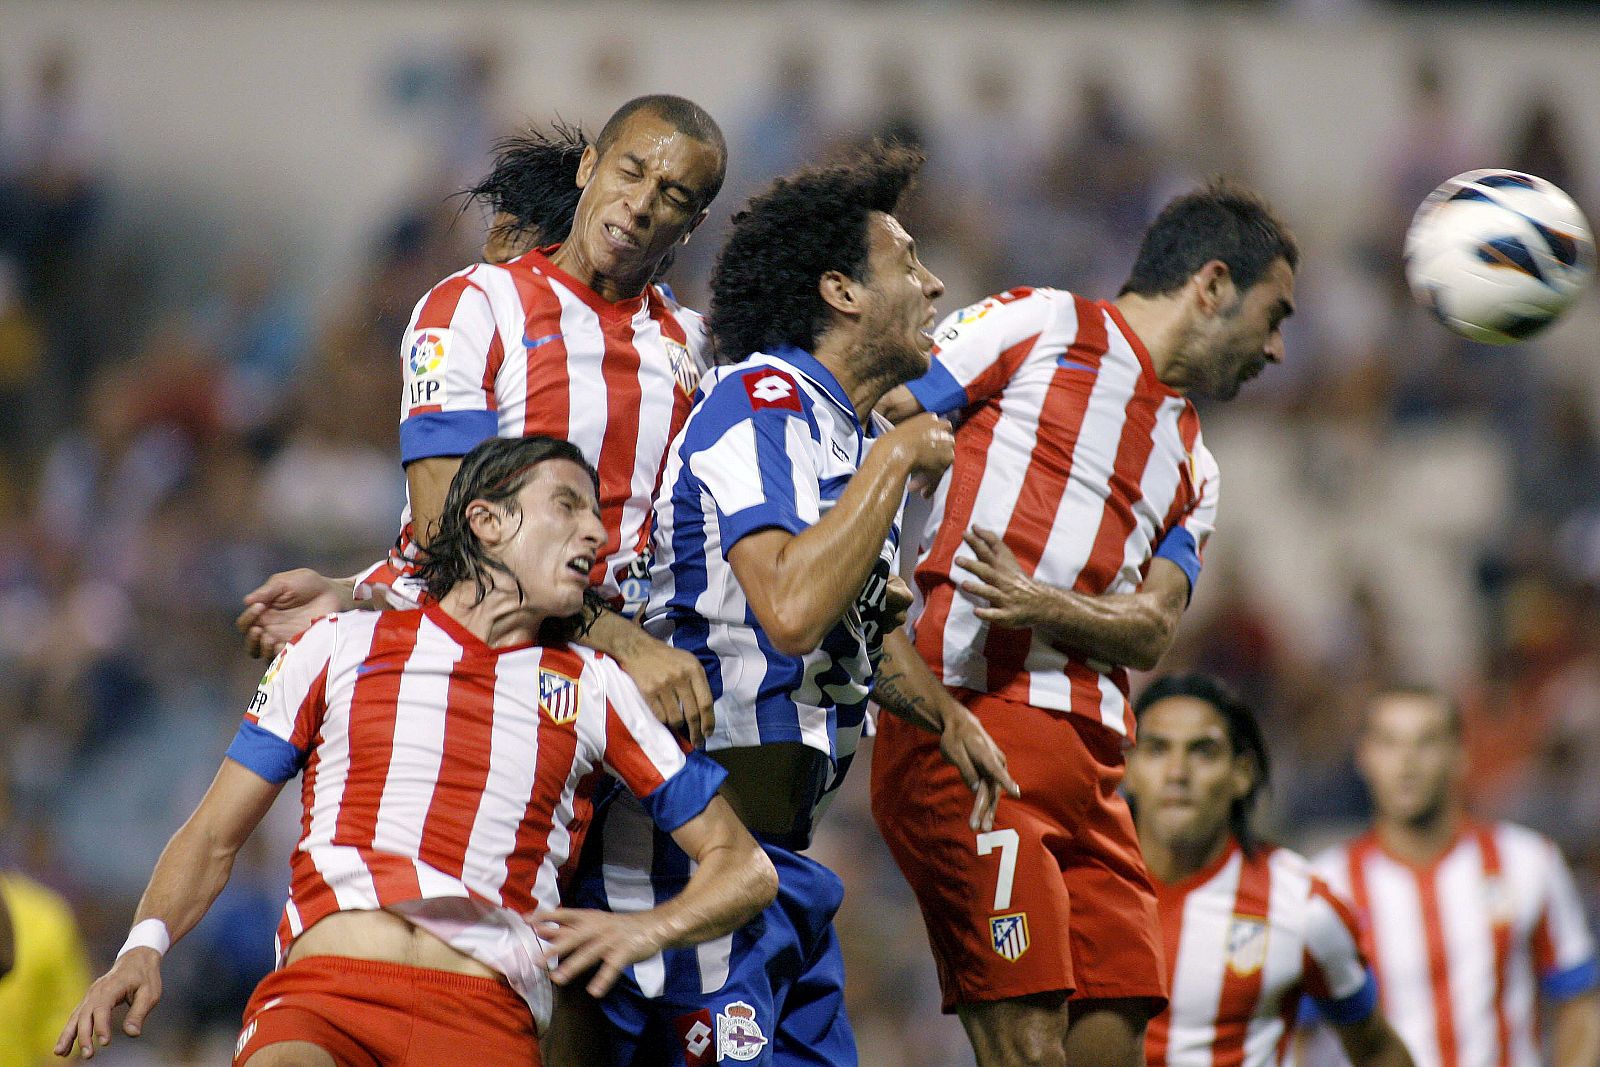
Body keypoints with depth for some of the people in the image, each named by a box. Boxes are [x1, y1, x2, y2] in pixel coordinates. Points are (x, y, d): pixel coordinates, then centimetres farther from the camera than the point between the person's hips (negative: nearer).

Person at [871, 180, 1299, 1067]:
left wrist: (1040, 606, -12)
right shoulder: (1040, 325, 7)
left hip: (1090, 756, 7)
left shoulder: (1192, 467, 25)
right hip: (971, 726, -7)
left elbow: (1152, 629, 8)